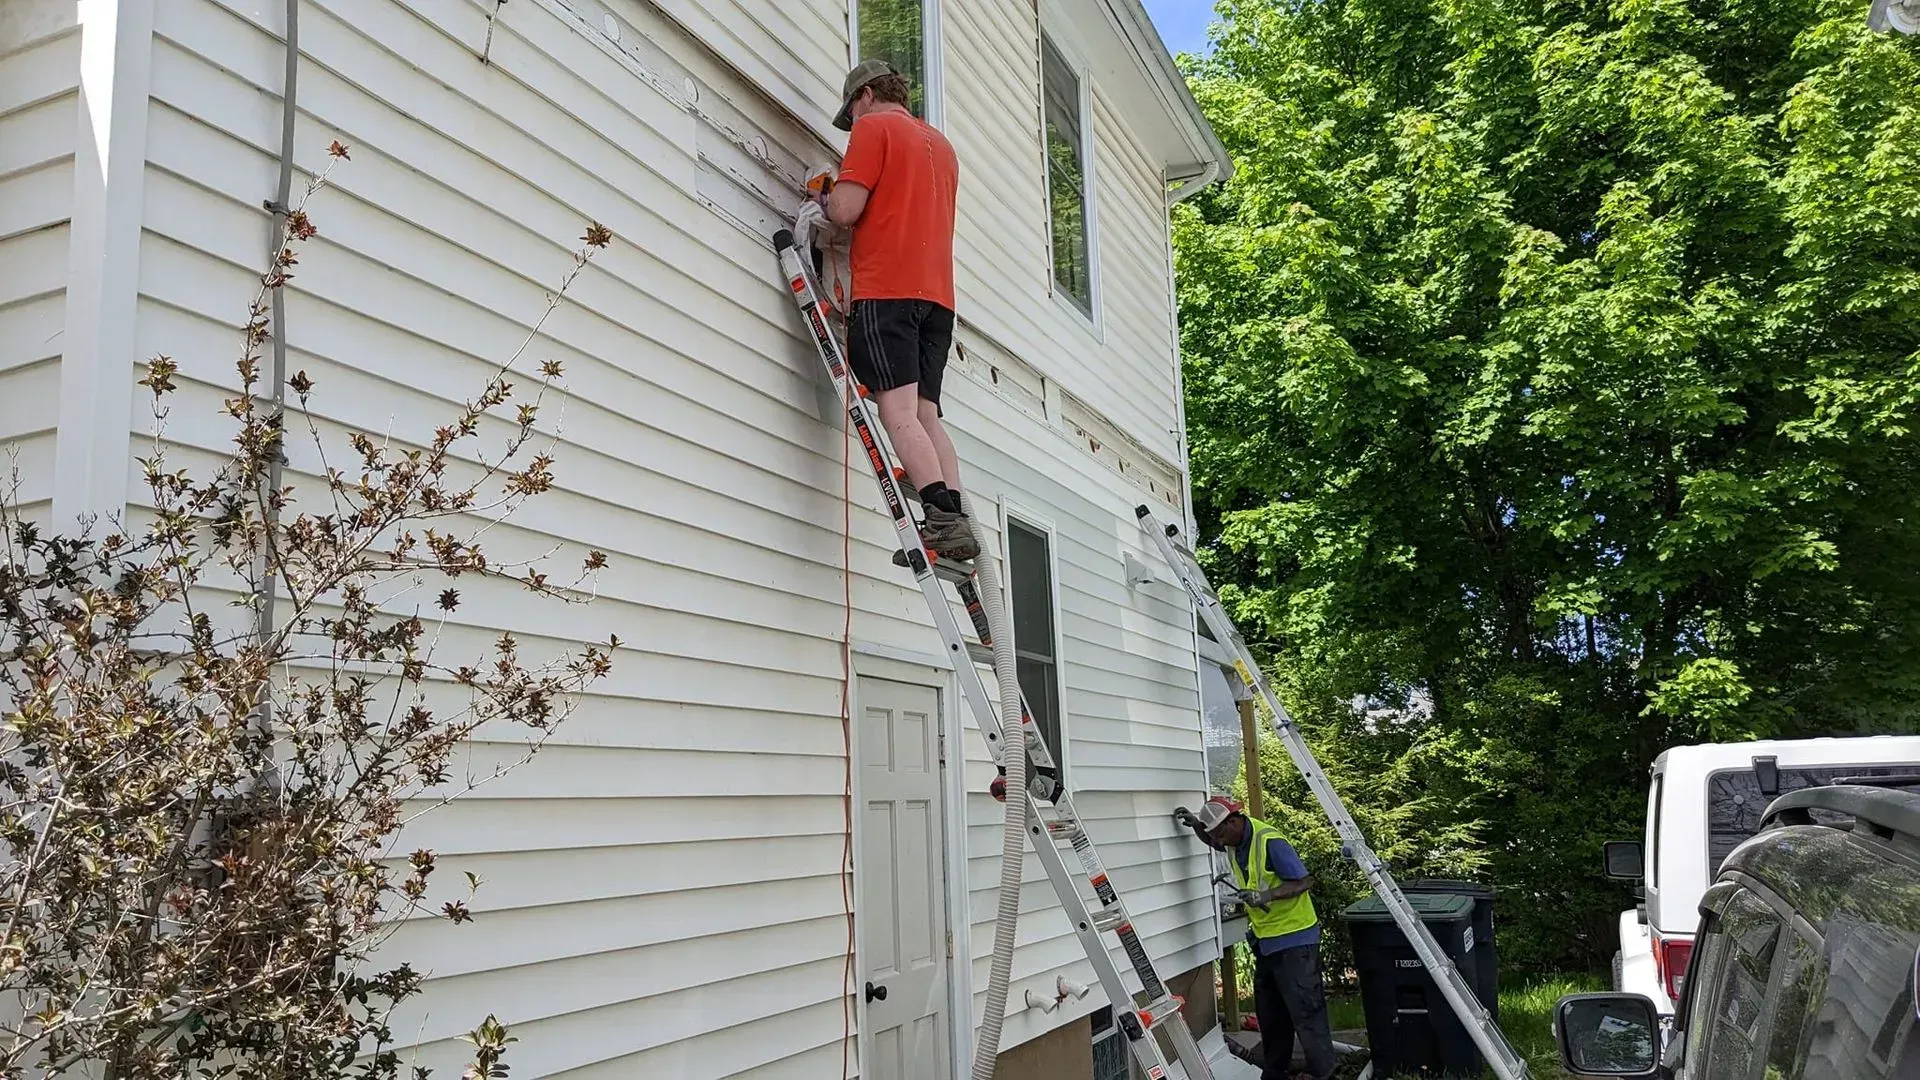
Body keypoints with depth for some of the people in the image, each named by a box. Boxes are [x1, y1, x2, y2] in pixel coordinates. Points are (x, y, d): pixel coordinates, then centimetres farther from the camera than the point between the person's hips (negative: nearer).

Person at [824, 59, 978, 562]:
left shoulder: (874, 128, 3)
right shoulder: (941, 144, 26)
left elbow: (846, 211, -7)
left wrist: (830, 198, 15)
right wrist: (843, 204, 32)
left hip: (886, 290, -7)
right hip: (937, 294, 7)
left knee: (899, 414, -14)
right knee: (927, 416, 3)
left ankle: (944, 519, -26)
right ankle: (956, 519, -9)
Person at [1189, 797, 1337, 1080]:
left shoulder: (1269, 842, -24)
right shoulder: (1235, 841, 2)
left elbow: (1305, 882, -21)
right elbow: (1214, 843, 27)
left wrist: (1267, 895, -32)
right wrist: (1196, 826, 7)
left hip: (1293, 939, -9)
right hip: (1265, 940, 9)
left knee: (1304, 1009, -4)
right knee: (1269, 1014, 16)